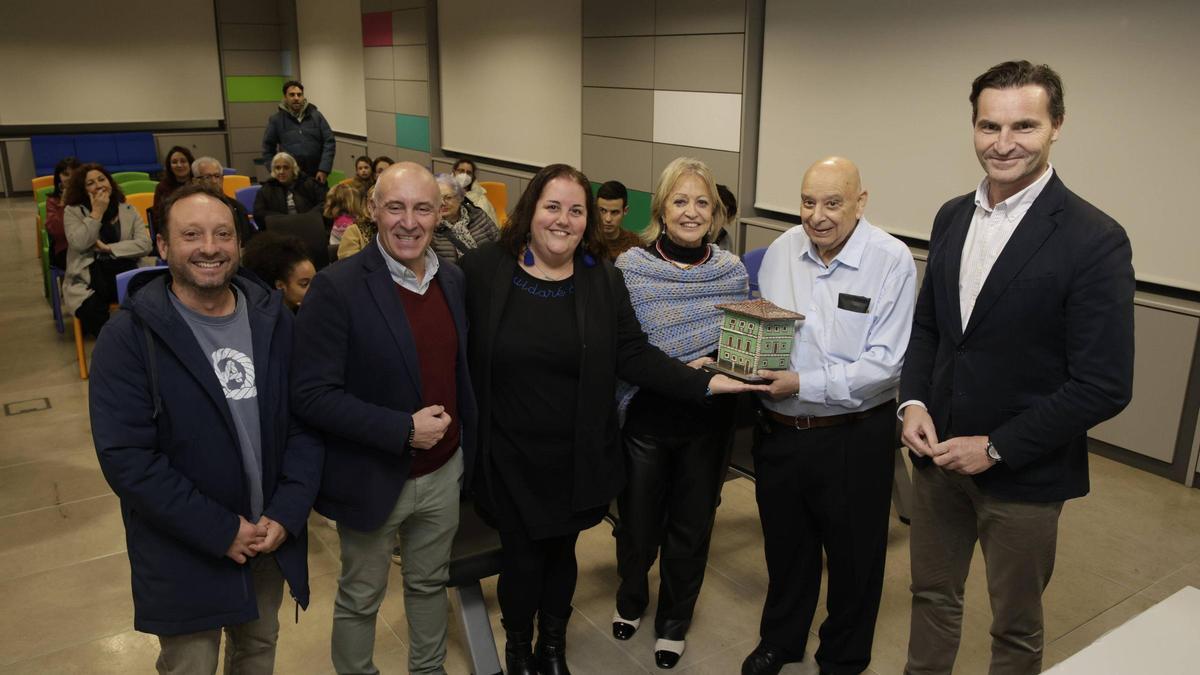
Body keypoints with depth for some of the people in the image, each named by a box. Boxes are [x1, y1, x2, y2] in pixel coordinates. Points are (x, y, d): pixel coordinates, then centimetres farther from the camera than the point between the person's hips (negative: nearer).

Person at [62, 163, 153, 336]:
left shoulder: (128, 210, 13)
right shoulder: (72, 211, 9)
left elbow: (145, 245, -1)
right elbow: (80, 244, -8)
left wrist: (108, 248, -8)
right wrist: (97, 212, -3)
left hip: (124, 273, 1)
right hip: (87, 278, -1)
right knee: (93, 315, -33)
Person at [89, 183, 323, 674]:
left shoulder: (273, 319, -2)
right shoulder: (129, 336, -14)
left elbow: (307, 421, -1)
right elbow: (125, 458, -19)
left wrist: (286, 513, -12)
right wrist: (220, 530, -19)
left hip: (271, 537, 4)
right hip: (184, 555, -3)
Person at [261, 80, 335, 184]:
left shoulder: (316, 116, 5)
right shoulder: (276, 120, 3)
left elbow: (329, 142, 2)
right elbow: (268, 149, 8)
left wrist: (324, 170, -7)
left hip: (315, 177, 1)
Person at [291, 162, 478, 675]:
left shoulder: (452, 279, 0)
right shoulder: (337, 287, -19)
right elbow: (312, 395, -22)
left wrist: (466, 448, 9)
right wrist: (402, 430, -24)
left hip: (443, 473, 5)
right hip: (373, 478, -5)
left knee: (430, 584, 24)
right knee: (360, 599, 17)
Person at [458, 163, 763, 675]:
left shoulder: (603, 280, -3)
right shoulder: (482, 270, -9)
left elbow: (634, 357, -5)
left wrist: (707, 383, -14)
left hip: (577, 458, 2)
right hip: (510, 458, -2)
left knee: (561, 553, 19)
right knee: (522, 557, 10)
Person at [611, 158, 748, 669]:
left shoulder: (733, 270, -1)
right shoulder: (631, 267, -9)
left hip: (709, 421, 2)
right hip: (647, 417, -1)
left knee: (692, 525, 15)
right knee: (638, 521, 16)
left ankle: (674, 620, 39)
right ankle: (631, 597, 47)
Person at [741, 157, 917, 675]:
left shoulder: (892, 261, -15)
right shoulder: (781, 250, 0)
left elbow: (885, 363, -19)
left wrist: (803, 384, -23)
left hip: (852, 437, -4)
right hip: (778, 431, 4)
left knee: (852, 555, 15)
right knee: (784, 545, 22)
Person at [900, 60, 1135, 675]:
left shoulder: (1094, 240, -16)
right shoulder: (952, 216, 3)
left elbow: (1104, 387, -17)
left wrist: (996, 448, -17)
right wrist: (913, 401, -4)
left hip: (1025, 473, -5)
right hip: (938, 452, 5)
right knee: (933, 596, 21)